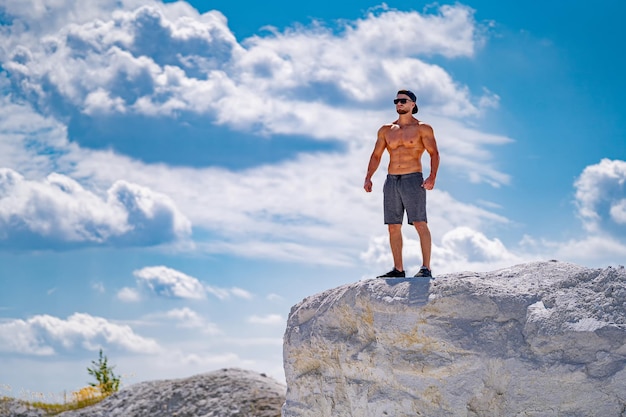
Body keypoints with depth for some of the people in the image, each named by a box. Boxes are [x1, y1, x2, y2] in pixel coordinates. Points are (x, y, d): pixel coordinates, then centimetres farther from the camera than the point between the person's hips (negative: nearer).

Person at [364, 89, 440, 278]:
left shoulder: (422, 128, 1)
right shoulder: (386, 130, 14)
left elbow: (434, 154, -5)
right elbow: (376, 156, 15)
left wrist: (432, 177, -20)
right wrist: (368, 178, 2)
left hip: (413, 180, -5)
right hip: (391, 181, 5)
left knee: (420, 223, -12)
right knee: (393, 227, 4)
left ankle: (426, 268, -14)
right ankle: (398, 269, 10)